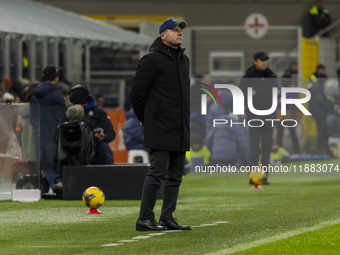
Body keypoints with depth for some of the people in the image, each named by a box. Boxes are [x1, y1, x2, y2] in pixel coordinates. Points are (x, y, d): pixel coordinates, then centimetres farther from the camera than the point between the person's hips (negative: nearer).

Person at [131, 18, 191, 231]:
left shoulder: (184, 60, 17)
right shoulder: (152, 59, -8)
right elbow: (137, 92, -6)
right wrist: (145, 119, 3)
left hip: (180, 130, 8)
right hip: (160, 129, -8)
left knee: (176, 175, 8)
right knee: (157, 172, -12)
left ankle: (167, 218, 14)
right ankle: (145, 219, -10)